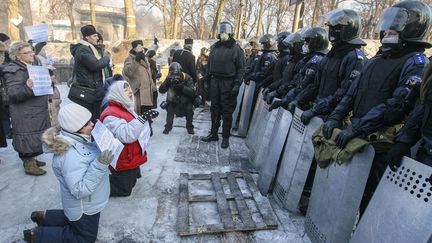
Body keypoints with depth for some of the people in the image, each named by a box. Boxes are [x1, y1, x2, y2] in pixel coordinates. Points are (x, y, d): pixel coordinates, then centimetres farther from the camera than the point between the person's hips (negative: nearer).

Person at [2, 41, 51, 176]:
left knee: (32, 138, 18)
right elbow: (13, 94, -25)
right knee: (28, 138, 0)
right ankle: (28, 165, 12)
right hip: (26, 115, -9)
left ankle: (31, 159, 32)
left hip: (35, 112, 9)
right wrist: (27, 88, -41)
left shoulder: (29, 67, 14)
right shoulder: (14, 70, -16)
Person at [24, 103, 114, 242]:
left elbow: (90, 158, 8)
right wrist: (100, 165, -42)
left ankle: (44, 217, 35)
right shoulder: (71, 155, -36)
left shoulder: (75, 140, -9)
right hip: (84, 207, -9)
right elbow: (80, 190, -35)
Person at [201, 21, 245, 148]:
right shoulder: (214, 47, 12)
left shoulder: (236, 48, -2)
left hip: (228, 84, -4)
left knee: (227, 111, 1)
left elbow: (241, 68, -5)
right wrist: (207, 80, 10)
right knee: (214, 109, 10)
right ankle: (213, 133, 21)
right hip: (215, 82, 5)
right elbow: (209, 65, 16)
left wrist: (237, 84, -14)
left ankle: (226, 137, 10)